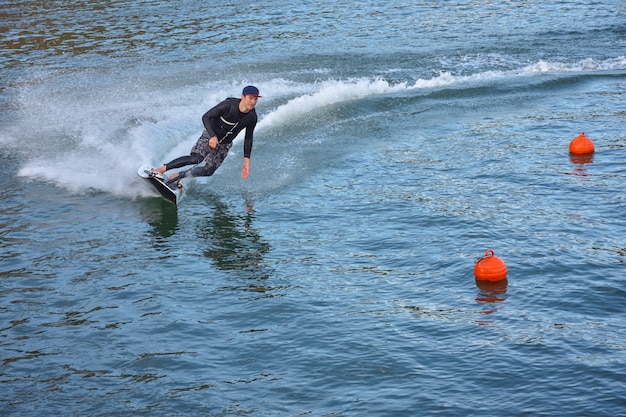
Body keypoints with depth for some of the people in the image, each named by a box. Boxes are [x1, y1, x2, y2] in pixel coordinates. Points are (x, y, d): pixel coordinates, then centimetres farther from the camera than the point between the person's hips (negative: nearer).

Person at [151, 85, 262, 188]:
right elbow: (206, 117, -21)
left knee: (208, 171, -2)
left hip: (224, 145, 5)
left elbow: (248, 138, 3)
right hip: (210, 136, -5)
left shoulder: (252, 117, -12)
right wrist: (212, 136, -35)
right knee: (196, 158, -26)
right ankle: (160, 169, -21)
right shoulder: (229, 105, -26)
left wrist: (246, 160, 1)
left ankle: (177, 176, 15)